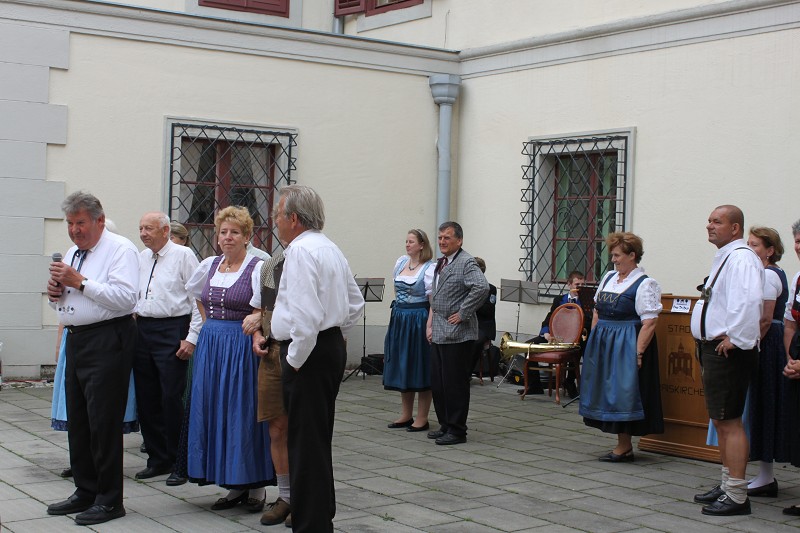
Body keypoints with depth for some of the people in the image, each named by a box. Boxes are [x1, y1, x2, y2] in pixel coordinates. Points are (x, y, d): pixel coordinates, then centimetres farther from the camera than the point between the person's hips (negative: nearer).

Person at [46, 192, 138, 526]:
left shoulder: (120, 249, -8)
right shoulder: (72, 253, 18)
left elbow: (125, 298, -22)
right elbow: (63, 304, 26)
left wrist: (80, 282, -20)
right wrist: (55, 293, 3)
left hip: (107, 342, -9)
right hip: (76, 341, 9)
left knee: (104, 423, -6)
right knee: (78, 421, 13)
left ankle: (109, 500, 3)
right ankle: (85, 492, 25)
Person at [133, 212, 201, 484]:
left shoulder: (183, 255, -5)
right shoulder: (140, 258, 14)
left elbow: (198, 299, -8)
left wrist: (191, 338, -12)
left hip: (172, 330, -6)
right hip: (142, 329, 7)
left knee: (171, 398, -6)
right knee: (147, 398, 9)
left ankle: (179, 462, 6)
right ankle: (158, 459, 21)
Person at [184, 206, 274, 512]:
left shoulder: (257, 268, -8)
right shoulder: (209, 266, 10)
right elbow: (193, 292, 29)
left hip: (242, 347, -6)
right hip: (211, 346, 6)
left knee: (244, 413, -4)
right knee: (214, 413, 7)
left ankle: (256, 487, 8)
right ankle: (235, 485, 17)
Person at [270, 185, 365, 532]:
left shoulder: (300, 251, -15)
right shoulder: (330, 249, 16)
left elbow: (305, 313, -24)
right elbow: (356, 303, 23)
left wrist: (295, 359, -15)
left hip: (308, 352, -10)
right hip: (332, 346, 10)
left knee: (306, 442, -7)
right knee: (318, 440, 18)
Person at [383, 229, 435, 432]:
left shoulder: (429, 269, -11)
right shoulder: (400, 263, 8)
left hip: (418, 321, -7)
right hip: (399, 319, 7)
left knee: (420, 369, -1)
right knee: (401, 368, 11)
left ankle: (422, 419, 7)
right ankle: (406, 415, 21)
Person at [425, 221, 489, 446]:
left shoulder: (466, 263, -13)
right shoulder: (441, 263, 17)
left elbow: (482, 287, -29)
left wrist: (463, 314, -22)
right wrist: (431, 324, 18)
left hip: (457, 334, -9)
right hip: (439, 333, 9)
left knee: (454, 383, -3)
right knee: (437, 382, 13)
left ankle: (457, 431, 6)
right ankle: (445, 425, 24)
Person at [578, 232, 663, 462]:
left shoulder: (645, 284, -10)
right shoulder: (609, 277, 13)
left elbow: (649, 323, -17)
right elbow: (597, 313, 20)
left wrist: (638, 353, -22)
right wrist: (594, 341, 12)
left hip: (626, 346, -8)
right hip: (603, 345, 8)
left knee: (623, 392, -6)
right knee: (608, 392, 9)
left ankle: (624, 448, 3)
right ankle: (623, 446, 17)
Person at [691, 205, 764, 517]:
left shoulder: (741, 258, -17)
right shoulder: (724, 257, 17)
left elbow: (749, 300, -32)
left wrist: (735, 339, -25)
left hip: (729, 351, -11)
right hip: (714, 349, 11)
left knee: (728, 422, -8)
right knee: (721, 421, 18)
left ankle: (737, 496, -3)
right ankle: (727, 485, 29)